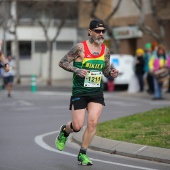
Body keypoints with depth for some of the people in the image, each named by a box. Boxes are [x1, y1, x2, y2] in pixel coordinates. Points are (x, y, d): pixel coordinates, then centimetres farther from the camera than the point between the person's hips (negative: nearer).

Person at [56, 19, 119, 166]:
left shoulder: (105, 50, 6)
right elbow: (62, 62, -6)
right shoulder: (80, 48, -10)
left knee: (93, 122, -10)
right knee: (77, 126, -5)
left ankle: (82, 154, 5)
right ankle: (64, 131, 33)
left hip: (97, 92, 4)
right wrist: (77, 70, -21)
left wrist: (111, 73, -6)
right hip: (79, 92, -4)